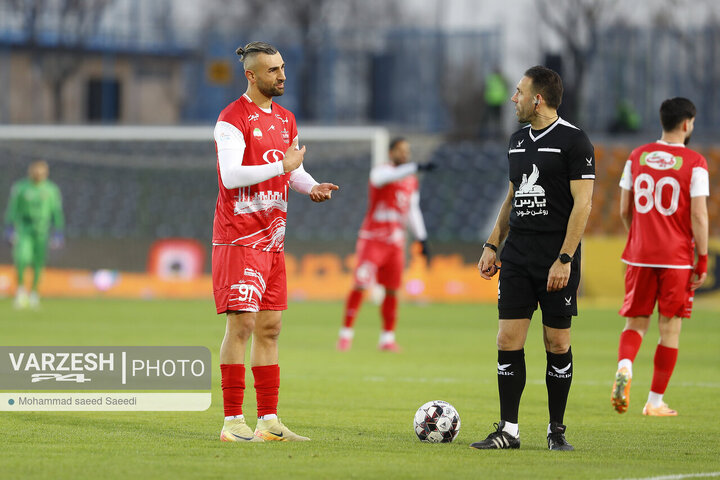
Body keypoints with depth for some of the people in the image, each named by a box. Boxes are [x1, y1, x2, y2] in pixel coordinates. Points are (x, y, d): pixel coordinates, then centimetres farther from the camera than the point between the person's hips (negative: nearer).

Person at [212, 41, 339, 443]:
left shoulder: (285, 119, 15)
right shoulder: (233, 119, -10)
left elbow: (293, 168, 23)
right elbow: (231, 175, -20)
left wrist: (312, 186, 2)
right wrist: (282, 166, -21)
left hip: (273, 240, 8)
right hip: (239, 239, -8)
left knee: (270, 328, 8)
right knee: (242, 324, -10)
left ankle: (269, 421, 11)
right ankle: (233, 421, -7)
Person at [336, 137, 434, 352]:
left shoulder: (412, 181, 12)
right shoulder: (380, 171, -9)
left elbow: (413, 211, 19)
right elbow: (391, 175, -33)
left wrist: (422, 238, 13)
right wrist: (416, 167, -45)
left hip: (396, 243, 6)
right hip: (372, 239, -6)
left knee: (392, 291, 3)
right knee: (361, 285, -12)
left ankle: (387, 338, 11)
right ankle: (346, 333, -5)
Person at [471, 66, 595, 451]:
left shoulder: (573, 141, -8)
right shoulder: (518, 141, 13)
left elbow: (582, 203, -12)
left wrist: (564, 259, -18)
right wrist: (492, 246, 14)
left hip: (557, 258, -6)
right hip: (517, 256, 6)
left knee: (557, 343, 1)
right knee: (508, 340, -1)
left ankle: (557, 430, 11)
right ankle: (508, 430, 3)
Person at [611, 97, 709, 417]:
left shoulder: (637, 157, 6)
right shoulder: (694, 163, -7)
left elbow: (624, 210, 9)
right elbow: (699, 216, -11)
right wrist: (702, 261, -4)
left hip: (640, 256, 3)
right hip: (677, 258, -3)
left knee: (635, 322, 11)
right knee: (670, 329, 6)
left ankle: (624, 368, -20)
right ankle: (655, 401, 9)